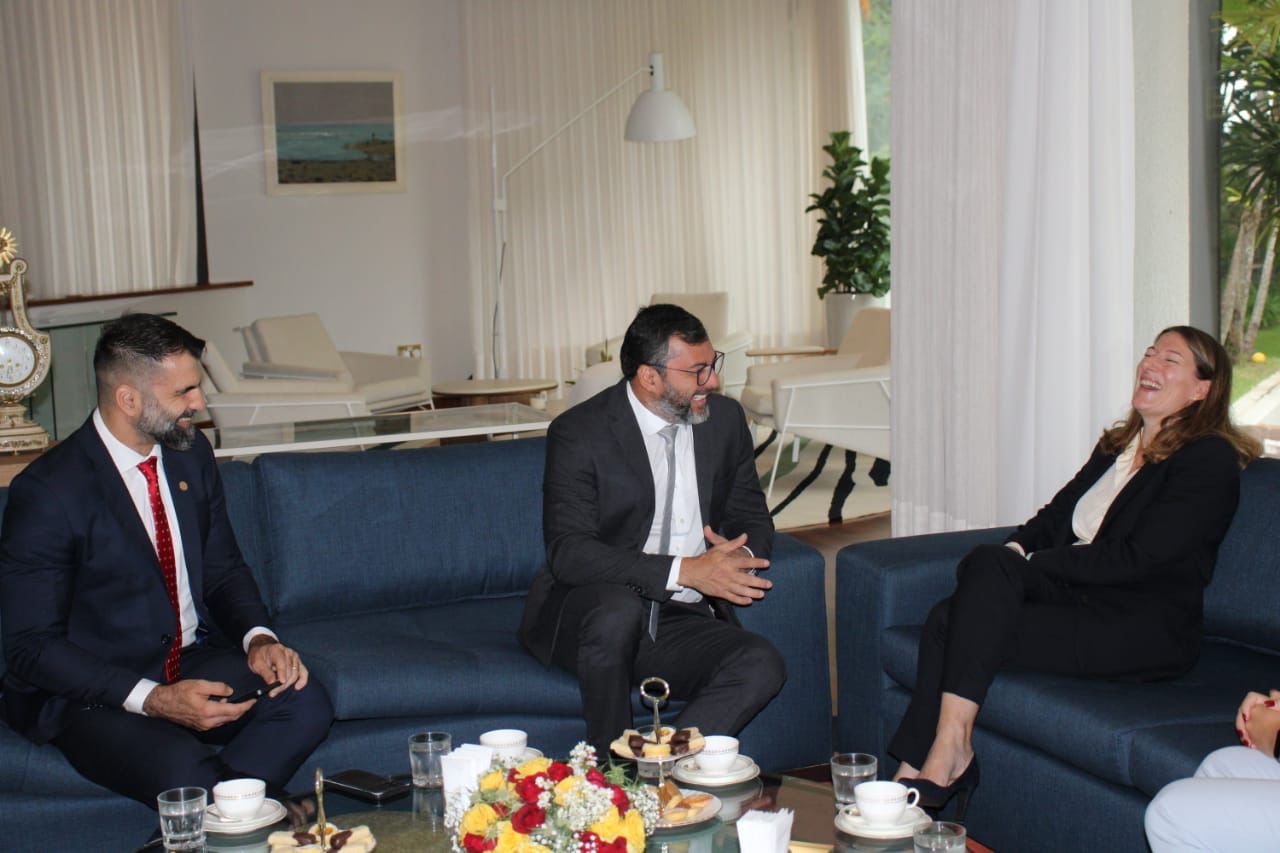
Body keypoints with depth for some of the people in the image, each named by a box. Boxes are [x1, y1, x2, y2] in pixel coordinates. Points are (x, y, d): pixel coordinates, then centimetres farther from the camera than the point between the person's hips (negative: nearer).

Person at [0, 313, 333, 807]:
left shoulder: (191, 453, 4)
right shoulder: (46, 492, -16)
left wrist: (258, 637, -7)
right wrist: (153, 700, -26)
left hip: (193, 661, 6)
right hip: (88, 690, -6)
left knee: (306, 705, -22)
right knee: (184, 772, -35)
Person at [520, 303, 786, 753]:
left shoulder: (725, 419, 5)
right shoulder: (578, 433, -11)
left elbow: (752, 518, 14)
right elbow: (569, 553, -20)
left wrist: (741, 557, -13)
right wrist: (683, 571, -29)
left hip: (683, 623, 4)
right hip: (584, 615, -4)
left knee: (762, 665, -24)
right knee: (619, 607, -38)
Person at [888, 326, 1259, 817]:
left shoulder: (1209, 461, -6)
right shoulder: (1116, 445, 21)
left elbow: (1134, 558, -16)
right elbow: (1054, 516, 17)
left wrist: (1027, 565, -13)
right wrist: (1014, 551, -5)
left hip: (1144, 632, -7)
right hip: (1079, 601, 7)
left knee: (990, 568, -27)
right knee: (946, 619, -20)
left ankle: (950, 748, -24)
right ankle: (915, 775, -23)